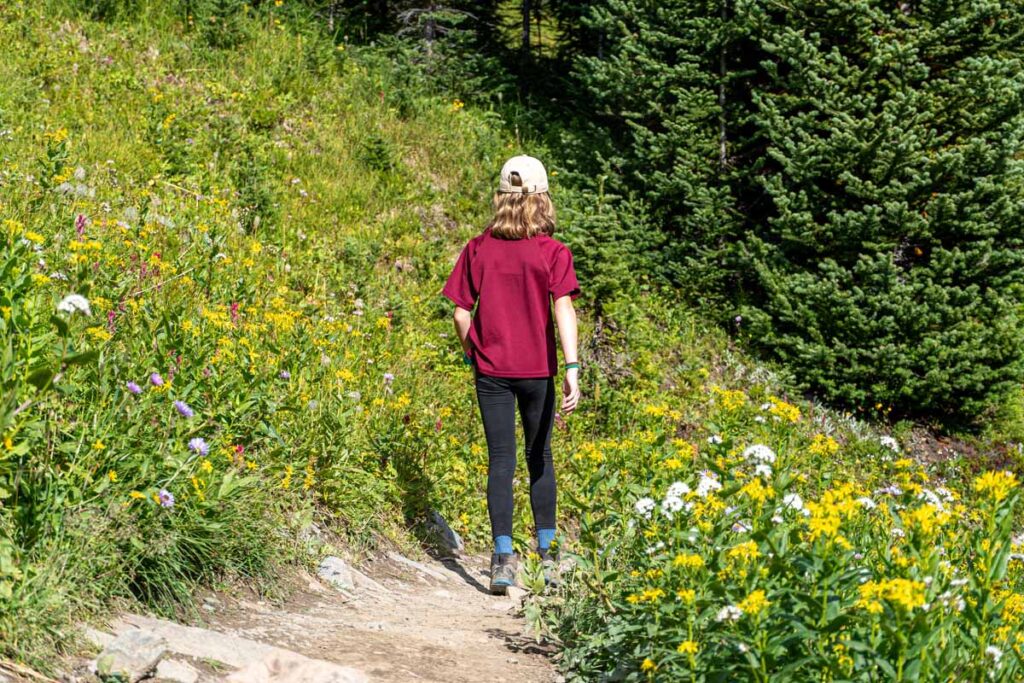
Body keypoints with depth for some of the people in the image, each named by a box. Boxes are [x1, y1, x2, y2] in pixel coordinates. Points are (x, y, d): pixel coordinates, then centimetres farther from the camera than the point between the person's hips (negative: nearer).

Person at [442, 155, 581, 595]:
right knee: (539, 458, 15)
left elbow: (461, 313, 0)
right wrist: (572, 369, -19)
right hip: (538, 369, 0)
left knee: (501, 461, 4)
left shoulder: (478, 249, -1)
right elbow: (563, 309, -15)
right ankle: (547, 555, 24)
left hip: (491, 369, 0)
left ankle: (503, 558, -6)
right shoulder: (552, 252, -6)